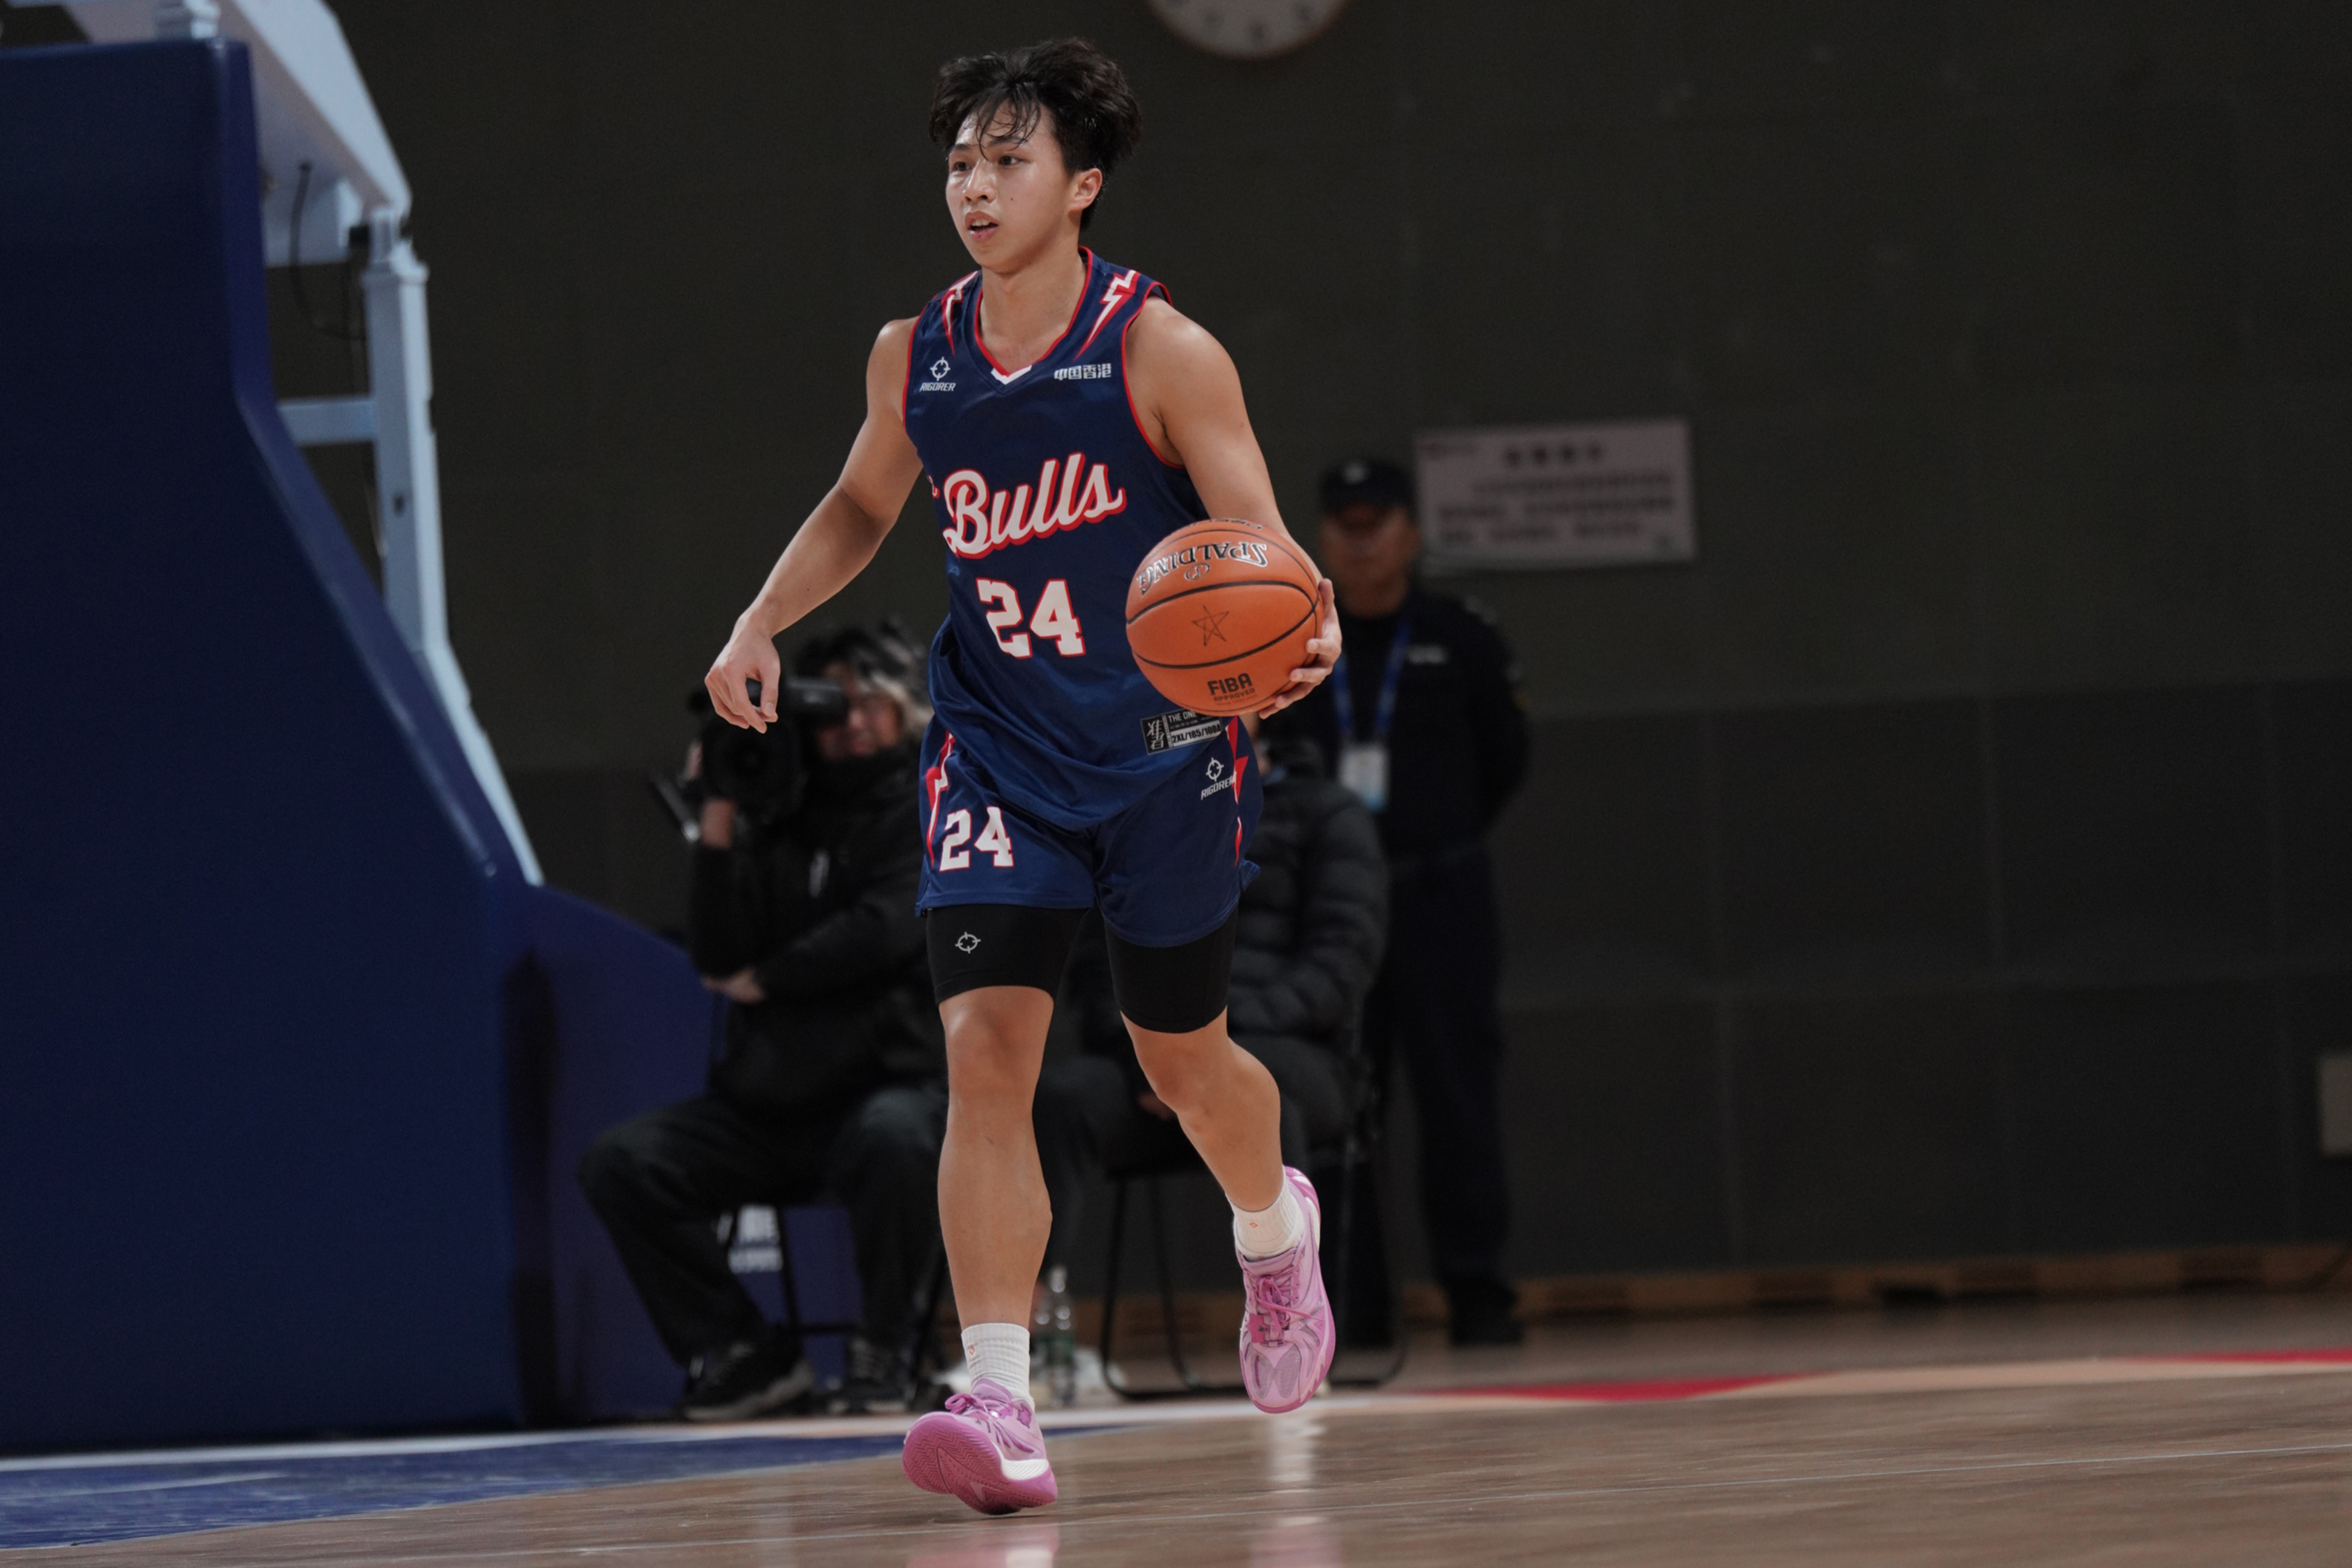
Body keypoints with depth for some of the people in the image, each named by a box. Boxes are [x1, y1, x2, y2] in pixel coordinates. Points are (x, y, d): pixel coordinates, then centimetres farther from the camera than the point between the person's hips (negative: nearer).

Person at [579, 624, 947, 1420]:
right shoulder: (777, 824, 13)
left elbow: (881, 930, -12)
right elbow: (718, 957, 1)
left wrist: (762, 981, -2)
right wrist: (719, 821, -5)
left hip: (888, 1084, -4)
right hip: (767, 1101, 4)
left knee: (894, 1140, -39)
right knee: (618, 1163, -16)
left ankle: (881, 1346, -15)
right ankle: (743, 1352, -6)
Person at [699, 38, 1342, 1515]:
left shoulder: (1161, 352, -13)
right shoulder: (915, 358, 0)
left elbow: (1262, 545, -16)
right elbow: (861, 508, 19)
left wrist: (1305, 628, -38)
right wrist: (762, 625, 4)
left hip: (1164, 751, -2)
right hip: (1000, 749, 2)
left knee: (1184, 1058, 14)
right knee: (985, 1045, -16)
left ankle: (1276, 1226, 50)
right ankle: (1002, 1408, -22)